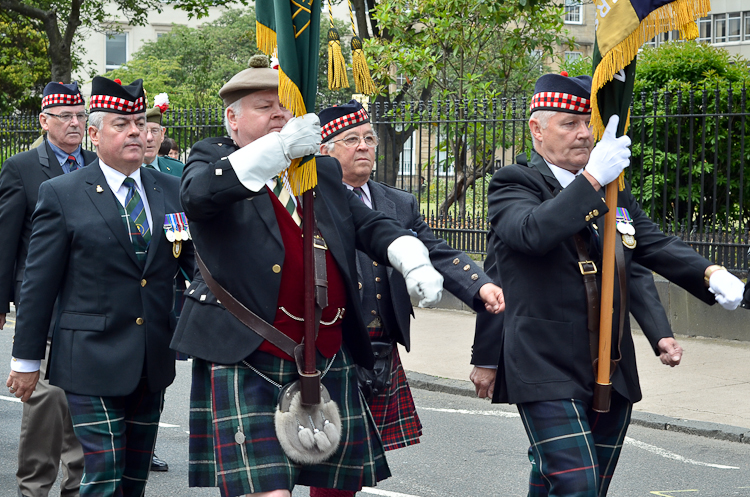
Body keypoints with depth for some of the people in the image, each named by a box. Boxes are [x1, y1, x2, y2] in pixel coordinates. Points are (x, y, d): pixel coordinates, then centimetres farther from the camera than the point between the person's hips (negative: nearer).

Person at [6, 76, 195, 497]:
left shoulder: (173, 191, 8)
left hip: (153, 366, 5)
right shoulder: (61, 194, -3)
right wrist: (27, 359, -2)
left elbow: (199, 260, 8)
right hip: (93, 364, -4)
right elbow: (40, 283, -2)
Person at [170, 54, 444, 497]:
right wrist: (279, 147, -29)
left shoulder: (324, 172, 19)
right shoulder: (213, 159, 4)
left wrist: (415, 263, -6)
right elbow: (199, 195, -19)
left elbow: (372, 225, 16)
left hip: (330, 361, 6)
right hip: (247, 361, -5)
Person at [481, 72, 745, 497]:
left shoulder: (614, 192, 16)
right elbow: (533, 232, -24)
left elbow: (656, 245, 10)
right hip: (549, 375, -7)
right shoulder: (514, 185, -4)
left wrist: (710, 274, -9)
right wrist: (592, 178, -30)